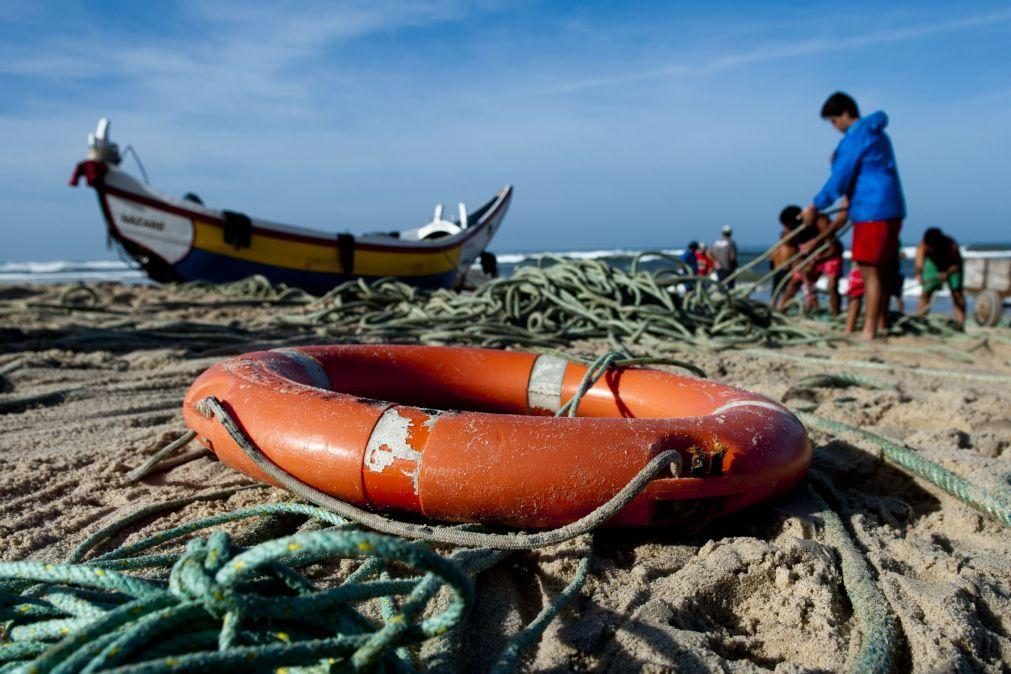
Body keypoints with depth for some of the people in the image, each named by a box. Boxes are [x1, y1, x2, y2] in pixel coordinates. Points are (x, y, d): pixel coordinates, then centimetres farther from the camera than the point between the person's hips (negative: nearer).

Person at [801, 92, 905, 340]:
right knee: (882, 270, 13)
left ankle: (869, 331, -8)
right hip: (891, 209, 10)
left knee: (870, 271, -9)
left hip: (872, 211, -10)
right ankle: (880, 324, 18)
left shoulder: (856, 136, -10)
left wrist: (816, 206, -5)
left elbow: (840, 177, -12)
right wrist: (851, 200, 29)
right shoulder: (877, 134, 20)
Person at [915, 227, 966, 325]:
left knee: (957, 292, -9)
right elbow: (919, 265, -48)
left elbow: (958, 264, -29)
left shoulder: (951, 245, -37)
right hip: (934, 265, 2)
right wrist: (919, 275, -69)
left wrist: (947, 274, -48)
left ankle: (961, 322, -8)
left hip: (952, 267, -1)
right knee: (925, 292, -6)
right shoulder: (922, 247, -35)